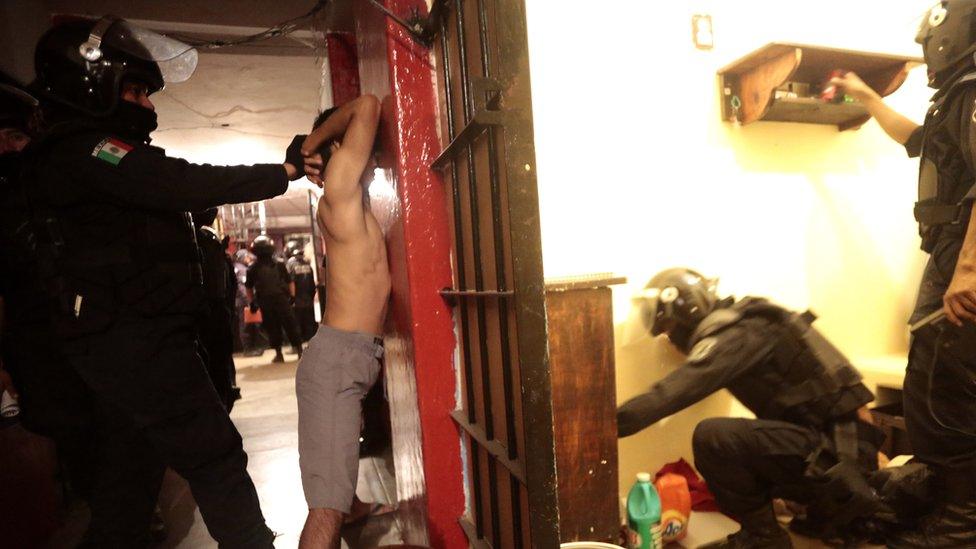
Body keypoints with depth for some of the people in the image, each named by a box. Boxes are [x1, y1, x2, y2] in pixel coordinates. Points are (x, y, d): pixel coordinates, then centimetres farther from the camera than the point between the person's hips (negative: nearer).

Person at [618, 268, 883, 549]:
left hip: (837, 447, -10)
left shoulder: (734, 337, -20)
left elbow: (672, 393, -30)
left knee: (712, 436, -24)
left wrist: (607, 424, -28)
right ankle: (833, 502, 21)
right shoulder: (743, 324, 8)